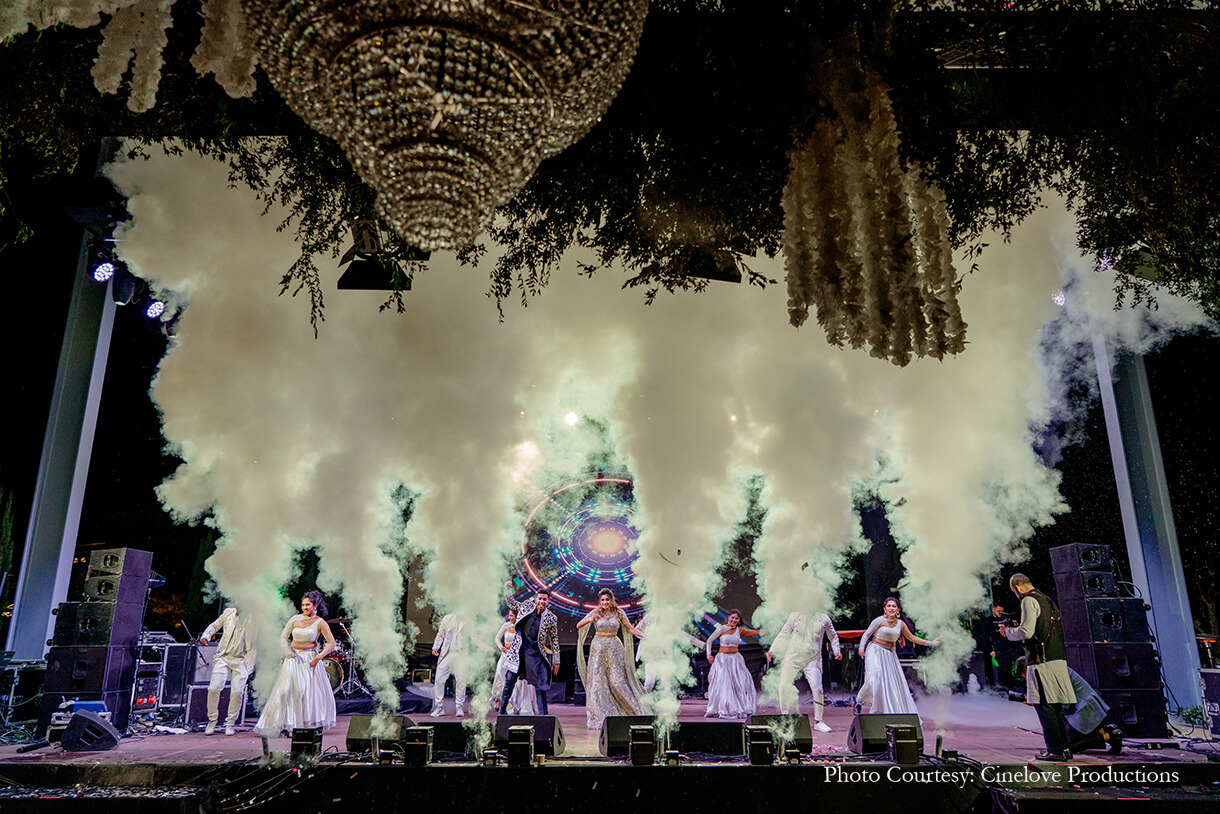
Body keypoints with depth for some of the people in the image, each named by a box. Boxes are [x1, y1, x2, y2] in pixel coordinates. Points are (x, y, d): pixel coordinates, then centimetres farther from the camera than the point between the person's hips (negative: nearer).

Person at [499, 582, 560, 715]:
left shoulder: (551, 618, -4)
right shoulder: (526, 606, 1)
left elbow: (554, 640, 3)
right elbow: (511, 604, 20)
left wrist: (556, 660, 3)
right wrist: (508, 589, 6)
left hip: (535, 653, -2)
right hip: (519, 649, 2)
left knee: (539, 685, 0)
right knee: (510, 680, 8)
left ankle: (543, 715, 9)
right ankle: (502, 711, 23)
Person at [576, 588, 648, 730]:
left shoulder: (619, 613, 4)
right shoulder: (595, 612, 1)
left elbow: (631, 629, 6)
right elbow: (578, 626, -7)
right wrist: (590, 620, -25)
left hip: (614, 648, 0)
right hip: (598, 648, 0)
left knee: (618, 680, -4)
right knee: (597, 680, -3)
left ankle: (633, 710, 10)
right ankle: (598, 717, 4)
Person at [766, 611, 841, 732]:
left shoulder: (823, 618, 6)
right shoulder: (794, 616, 5)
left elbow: (833, 636, 19)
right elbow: (783, 634, 11)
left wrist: (836, 650, 3)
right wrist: (772, 650, 6)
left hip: (813, 659, 0)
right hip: (793, 657, 0)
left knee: (817, 689, -9)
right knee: (784, 687, -6)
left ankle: (818, 722, 8)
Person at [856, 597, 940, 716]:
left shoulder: (901, 624, 5)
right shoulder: (879, 620, -8)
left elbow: (912, 638, 18)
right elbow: (866, 635, -3)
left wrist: (930, 643, 17)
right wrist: (861, 648, -16)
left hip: (890, 655, 5)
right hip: (876, 652, -5)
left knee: (895, 682, 0)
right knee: (874, 680, -18)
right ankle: (859, 701, 2)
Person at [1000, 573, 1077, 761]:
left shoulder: (1029, 601, -9)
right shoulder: (1047, 600, 19)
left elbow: (1026, 632, -16)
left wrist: (1008, 631, 2)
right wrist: (1014, 631, 26)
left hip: (1042, 661, -9)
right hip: (1057, 659, 9)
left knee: (1043, 705, -5)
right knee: (1054, 706, 14)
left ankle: (1056, 750, -5)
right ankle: (1064, 747, 17)